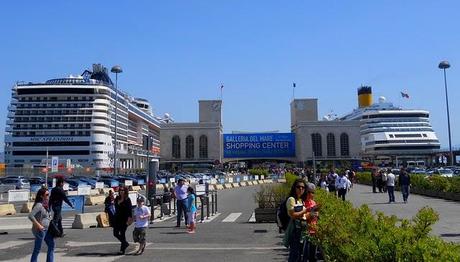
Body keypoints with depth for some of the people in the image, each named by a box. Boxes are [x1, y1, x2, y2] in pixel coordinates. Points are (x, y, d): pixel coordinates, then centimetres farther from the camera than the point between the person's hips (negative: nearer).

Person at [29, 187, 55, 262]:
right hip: (40, 230, -9)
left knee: (51, 245, 14)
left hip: (47, 230, 10)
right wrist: (38, 225, -24)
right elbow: (30, 216, -27)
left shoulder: (45, 205, 10)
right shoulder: (38, 205, -18)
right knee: (37, 249, 0)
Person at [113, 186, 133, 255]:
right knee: (115, 233, 9)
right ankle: (125, 243, 30)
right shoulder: (117, 198, 8)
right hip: (117, 218, 7)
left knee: (122, 234, -1)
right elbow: (116, 208, 15)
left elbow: (130, 210, -14)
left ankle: (122, 250, 11)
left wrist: (129, 218, -22)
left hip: (124, 219, -7)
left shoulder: (127, 200, -10)